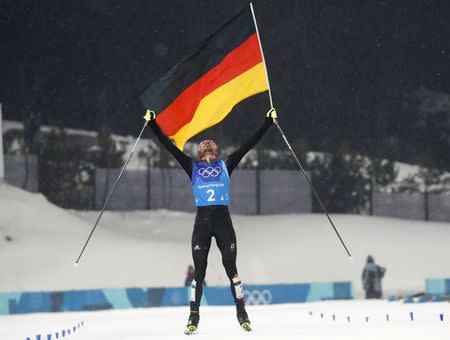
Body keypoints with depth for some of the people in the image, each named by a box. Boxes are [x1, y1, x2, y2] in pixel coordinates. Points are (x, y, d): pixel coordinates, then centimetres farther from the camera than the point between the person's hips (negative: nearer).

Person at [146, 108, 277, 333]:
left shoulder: (225, 165, 14)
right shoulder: (193, 167, 13)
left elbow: (250, 144, 13)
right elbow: (169, 146, 11)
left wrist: (268, 122, 13)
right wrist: (153, 125, 9)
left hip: (223, 222, 0)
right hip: (202, 223, 0)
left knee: (231, 267, -2)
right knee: (199, 271, 0)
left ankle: (242, 313, 4)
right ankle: (193, 316, 5)